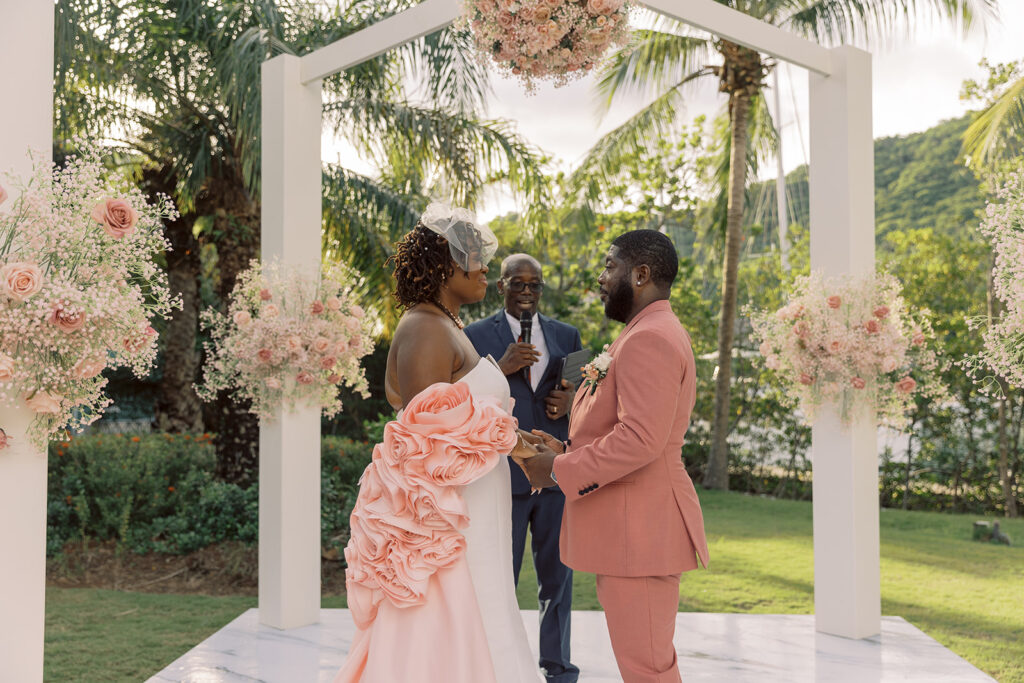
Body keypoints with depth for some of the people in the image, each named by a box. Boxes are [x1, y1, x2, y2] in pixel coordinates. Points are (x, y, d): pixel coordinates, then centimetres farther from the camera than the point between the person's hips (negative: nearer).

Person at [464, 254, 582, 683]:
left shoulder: (566, 336, 11)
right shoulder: (477, 336, 1)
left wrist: (571, 401, -9)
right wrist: (502, 369, -17)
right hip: (502, 477, -3)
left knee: (557, 578, 11)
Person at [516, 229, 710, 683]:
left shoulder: (649, 339, -17)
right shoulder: (650, 335, 18)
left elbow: (641, 439, -27)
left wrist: (560, 471, -18)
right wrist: (569, 454, 7)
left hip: (639, 530, -11)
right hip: (630, 528, 11)